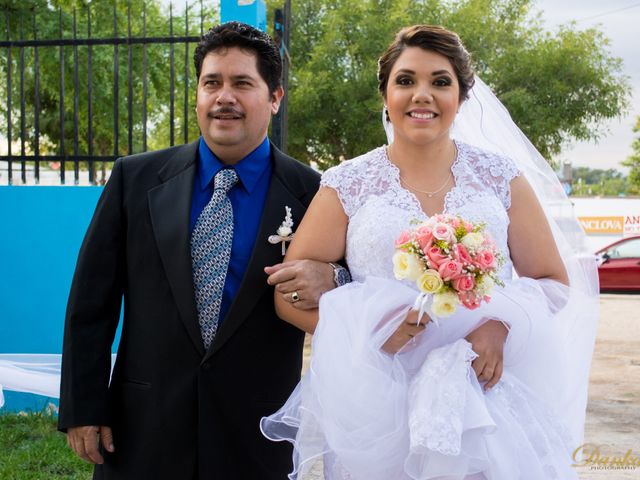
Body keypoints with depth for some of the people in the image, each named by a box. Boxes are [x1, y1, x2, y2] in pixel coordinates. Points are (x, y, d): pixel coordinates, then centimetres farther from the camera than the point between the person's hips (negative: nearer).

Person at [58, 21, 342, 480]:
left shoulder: (312, 194, -5)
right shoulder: (135, 179, -2)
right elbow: (92, 301, 1)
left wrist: (330, 281, -22)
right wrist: (83, 407, -1)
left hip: (256, 441, -1)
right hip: (143, 433, 1)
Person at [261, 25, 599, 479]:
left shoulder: (501, 177, 3)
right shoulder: (347, 185, 0)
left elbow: (554, 282, 4)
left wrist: (502, 328, -15)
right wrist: (366, 329, -19)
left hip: (485, 393, 1)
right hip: (378, 402, 0)